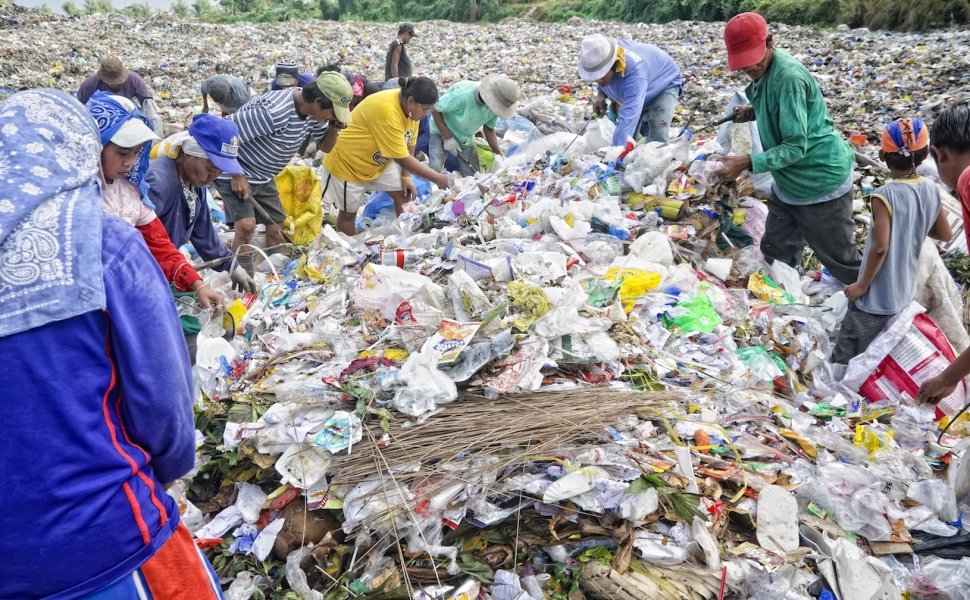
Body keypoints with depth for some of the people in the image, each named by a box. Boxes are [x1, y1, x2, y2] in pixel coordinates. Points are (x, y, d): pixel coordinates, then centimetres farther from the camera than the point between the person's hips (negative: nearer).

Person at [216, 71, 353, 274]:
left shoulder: (314, 113, -8)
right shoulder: (273, 111, -34)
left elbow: (325, 146, 7)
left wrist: (334, 126, -14)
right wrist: (237, 176, -24)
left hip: (264, 177, 8)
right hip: (234, 173, -8)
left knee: (276, 229, 9)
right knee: (246, 225, -22)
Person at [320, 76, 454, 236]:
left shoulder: (409, 106, -13)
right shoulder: (386, 110, -38)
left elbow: (409, 144, 0)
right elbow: (402, 157, -34)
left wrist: (405, 177, -1)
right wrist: (438, 179, -29)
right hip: (347, 162, -8)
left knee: (403, 195, 5)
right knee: (349, 212, 5)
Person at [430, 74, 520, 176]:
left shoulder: (494, 106, -18)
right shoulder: (462, 94, -36)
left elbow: (489, 129, -1)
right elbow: (435, 109, -24)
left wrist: (500, 155, -10)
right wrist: (447, 138, -25)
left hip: (466, 138, 5)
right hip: (442, 131, -5)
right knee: (435, 169, -26)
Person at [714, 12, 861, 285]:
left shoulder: (788, 76, -27)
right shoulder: (764, 69, 1)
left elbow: (796, 146, -29)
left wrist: (747, 163, -36)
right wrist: (754, 112, 2)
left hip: (821, 182, -9)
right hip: (788, 182, 9)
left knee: (842, 259, 7)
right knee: (776, 256, 17)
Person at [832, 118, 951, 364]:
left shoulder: (884, 195, -23)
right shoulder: (932, 190, -3)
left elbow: (880, 247, -26)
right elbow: (945, 234, 9)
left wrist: (862, 284, -14)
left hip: (877, 298, -7)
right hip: (906, 293, 8)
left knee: (844, 361, 2)